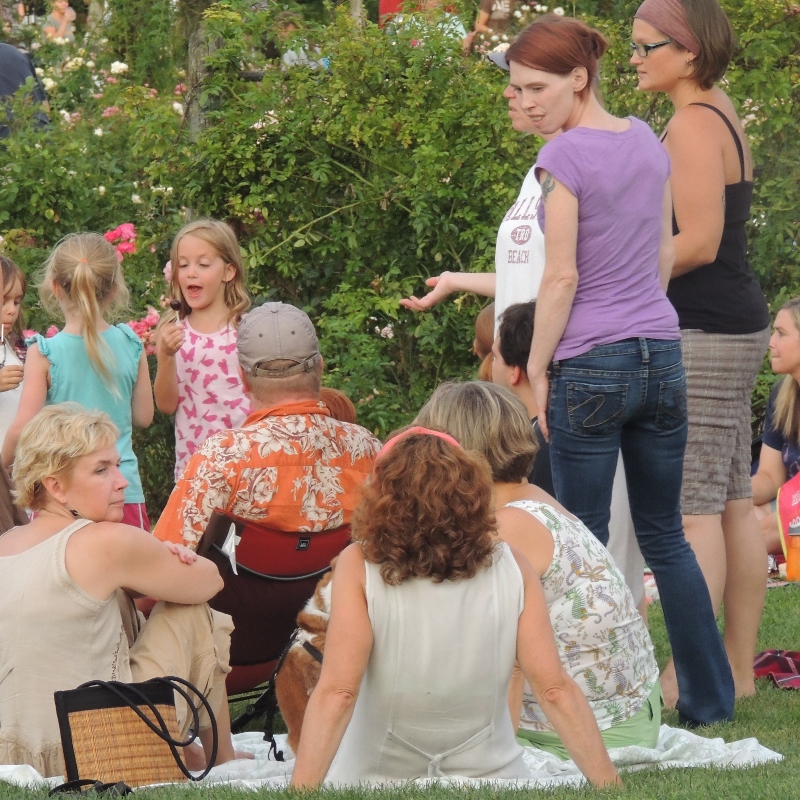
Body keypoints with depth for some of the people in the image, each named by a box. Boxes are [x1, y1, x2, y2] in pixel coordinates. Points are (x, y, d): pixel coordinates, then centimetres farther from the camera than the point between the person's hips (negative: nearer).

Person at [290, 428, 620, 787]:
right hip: (486, 774, 2)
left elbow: (336, 694, -17)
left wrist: (300, 791, -20)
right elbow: (555, 690, -5)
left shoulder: (359, 567, -9)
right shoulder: (510, 568, -2)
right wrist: (610, 783, 0)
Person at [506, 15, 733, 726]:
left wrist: (536, 370, -6)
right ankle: (710, 699, 15)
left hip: (591, 367, -7)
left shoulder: (564, 159, -13)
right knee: (666, 537, 14)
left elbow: (562, 279, -14)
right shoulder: (649, 142, 7)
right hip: (662, 356, 7)